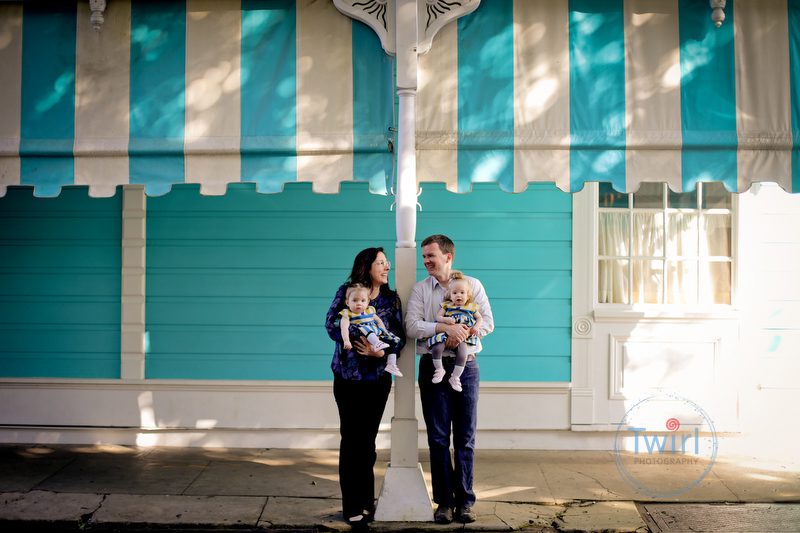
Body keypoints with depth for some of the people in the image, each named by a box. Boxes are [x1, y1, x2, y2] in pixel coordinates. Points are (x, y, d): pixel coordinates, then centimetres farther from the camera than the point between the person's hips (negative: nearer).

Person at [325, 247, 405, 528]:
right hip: (348, 376, -2)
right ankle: (352, 507, 4)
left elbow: (400, 336, 0)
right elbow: (331, 323, -9)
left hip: (377, 377, 2)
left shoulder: (391, 299, 6)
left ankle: (365, 502, 16)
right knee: (351, 437, -2)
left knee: (368, 439, 6)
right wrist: (353, 339, -23)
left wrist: (382, 351, -18)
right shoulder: (346, 292, -1)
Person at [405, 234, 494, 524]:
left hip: (465, 366, 0)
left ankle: (464, 500, 12)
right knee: (438, 438, 2)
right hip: (433, 366, 0)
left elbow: (487, 322, 1)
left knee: (465, 437, 3)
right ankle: (444, 501, 9)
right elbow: (411, 327, -8)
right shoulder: (419, 289, 6)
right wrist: (445, 327, -20)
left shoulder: (472, 285, 7)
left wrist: (464, 333, -17)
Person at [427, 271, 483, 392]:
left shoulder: (471, 307, 14)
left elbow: (480, 318, 19)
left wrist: (476, 327, -1)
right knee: (436, 348, -26)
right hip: (446, 333, 0)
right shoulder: (446, 305, 12)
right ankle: (439, 370, -2)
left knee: (462, 352, -25)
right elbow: (438, 317, 5)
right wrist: (446, 320, -16)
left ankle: (455, 377, -10)